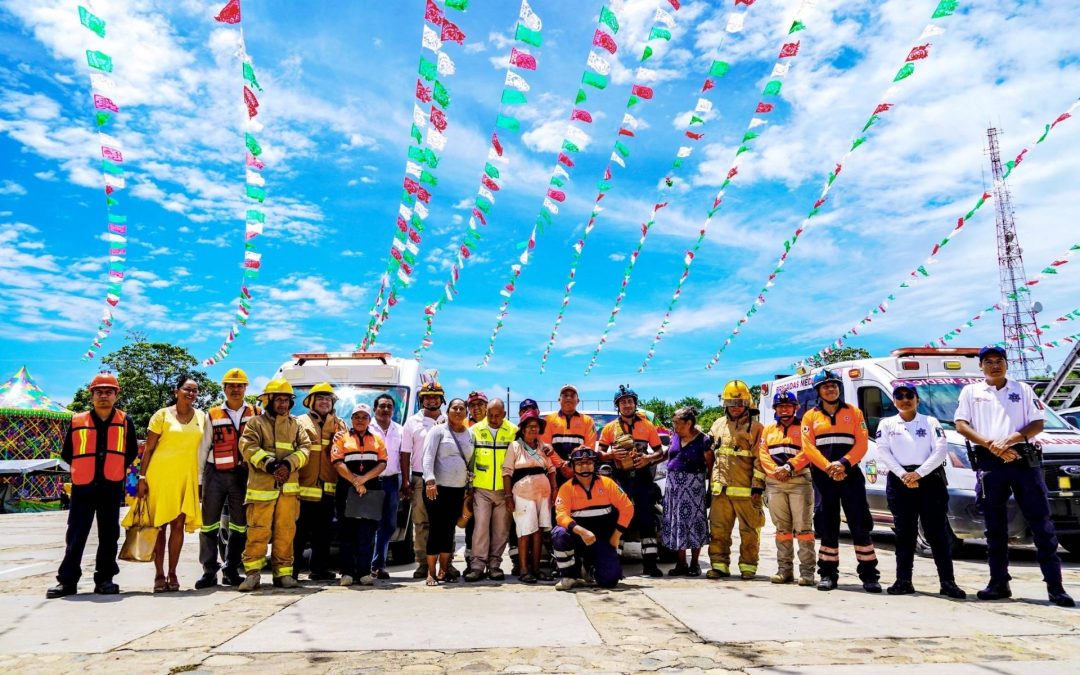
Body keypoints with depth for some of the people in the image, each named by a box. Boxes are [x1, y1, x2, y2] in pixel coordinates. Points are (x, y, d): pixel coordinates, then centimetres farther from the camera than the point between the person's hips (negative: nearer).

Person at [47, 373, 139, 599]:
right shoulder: (77, 421, 3)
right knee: (75, 536, 2)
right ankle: (67, 580, 10)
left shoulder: (125, 421, 4)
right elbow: (66, 454, 11)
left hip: (112, 487, 0)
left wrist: (115, 469, 7)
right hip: (82, 487, 0)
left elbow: (131, 452, 11)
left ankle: (105, 579, 15)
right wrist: (85, 468, 10)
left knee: (108, 535, 7)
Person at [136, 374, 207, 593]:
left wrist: (201, 480, 11)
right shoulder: (162, 415, -1)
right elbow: (148, 449, -1)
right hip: (160, 475, -3)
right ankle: (159, 575, 12)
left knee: (178, 525, 4)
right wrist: (142, 477, -6)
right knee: (158, 525, 4)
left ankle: (172, 573, 13)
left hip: (186, 477, 3)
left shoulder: (202, 417, 8)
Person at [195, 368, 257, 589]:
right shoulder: (213, 415, 6)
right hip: (215, 474, 0)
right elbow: (203, 447, 6)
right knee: (209, 524, 2)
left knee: (240, 525, 6)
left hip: (243, 474, 0)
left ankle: (231, 571, 18)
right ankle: (209, 571, 10)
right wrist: (197, 476, 2)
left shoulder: (255, 415, 5)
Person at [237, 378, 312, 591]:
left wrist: (289, 464, -12)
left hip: (289, 487, 3)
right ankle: (252, 572, 6)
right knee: (258, 530, -4)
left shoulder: (295, 424, 16)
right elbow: (248, 447, -8)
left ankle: (283, 572, 14)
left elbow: (305, 448, 6)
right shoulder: (256, 422, 6)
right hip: (262, 486, -3)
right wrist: (269, 463, -20)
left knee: (286, 531, 5)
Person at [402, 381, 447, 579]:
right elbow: (405, 453, 5)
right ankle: (422, 563, 10)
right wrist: (405, 481, -2)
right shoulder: (413, 422, 6)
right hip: (419, 479, -1)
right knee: (421, 523, 3)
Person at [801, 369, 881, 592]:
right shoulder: (810, 416, 9)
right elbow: (808, 447, -1)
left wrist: (844, 463, -16)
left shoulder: (854, 412, 9)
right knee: (827, 526, 6)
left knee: (860, 524, -2)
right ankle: (828, 574, 13)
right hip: (823, 476, 1)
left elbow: (862, 444, -1)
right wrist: (828, 467, -16)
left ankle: (869, 574, 4)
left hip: (850, 474, 0)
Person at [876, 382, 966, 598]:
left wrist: (919, 473, -15)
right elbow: (883, 453, 0)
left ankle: (948, 582, 2)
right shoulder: (886, 424, 11)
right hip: (899, 481, 1)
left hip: (930, 479, -1)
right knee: (904, 532, 5)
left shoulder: (931, 422, 9)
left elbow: (940, 450, -4)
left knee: (937, 532, -2)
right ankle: (903, 581, 9)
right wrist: (903, 475, -14)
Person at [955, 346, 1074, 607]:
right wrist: (990, 444, -11)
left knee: (1041, 522, -2)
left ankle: (1055, 586, 2)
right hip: (989, 463, 0)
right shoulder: (971, 391, 12)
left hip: (1024, 460, 0)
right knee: (995, 527, 5)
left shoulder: (1023, 389, 13)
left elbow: (1038, 424, 4)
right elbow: (961, 425, 3)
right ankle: (999, 583, 12)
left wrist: (1010, 440, -13)